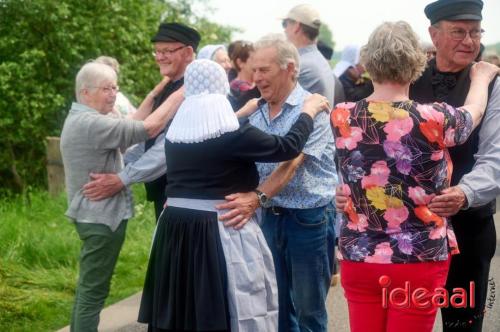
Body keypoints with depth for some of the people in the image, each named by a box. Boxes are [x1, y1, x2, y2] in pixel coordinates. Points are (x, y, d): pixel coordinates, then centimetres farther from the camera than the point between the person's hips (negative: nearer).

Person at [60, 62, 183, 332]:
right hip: (102, 216, -11)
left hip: (93, 214, 11)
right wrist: (182, 92, -20)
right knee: (94, 290, -5)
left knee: (88, 287, 18)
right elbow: (149, 128, -26)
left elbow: (130, 126, 12)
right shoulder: (91, 123, -22)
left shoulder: (80, 119, 11)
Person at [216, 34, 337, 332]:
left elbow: (292, 163, -25)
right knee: (276, 305, 15)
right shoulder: (257, 114, 6)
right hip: (272, 216, 6)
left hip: (310, 218, -6)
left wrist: (257, 198, -39)